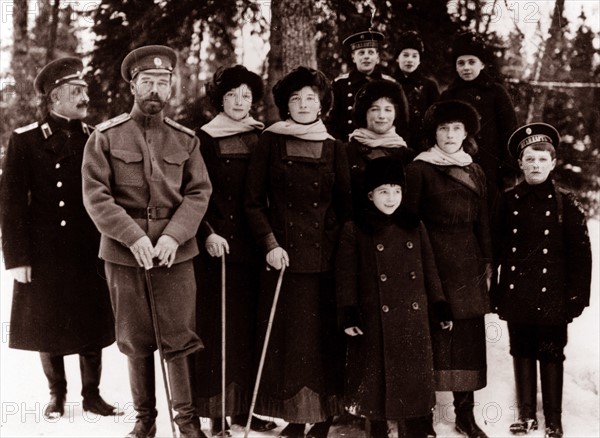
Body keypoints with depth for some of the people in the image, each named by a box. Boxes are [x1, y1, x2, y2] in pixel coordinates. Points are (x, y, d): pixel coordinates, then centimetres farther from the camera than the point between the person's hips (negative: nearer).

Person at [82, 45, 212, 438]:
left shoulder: (186, 139, 6)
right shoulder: (106, 136, 0)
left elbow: (199, 192, 2)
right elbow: (95, 195, -6)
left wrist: (173, 235, -14)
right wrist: (133, 237, -16)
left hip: (176, 253, 1)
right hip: (124, 253, -1)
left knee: (180, 337, 1)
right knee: (135, 341, 9)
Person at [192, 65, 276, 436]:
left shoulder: (262, 139, 10)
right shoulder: (206, 140, 0)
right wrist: (207, 233, -14)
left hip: (253, 245, 3)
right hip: (217, 245, -3)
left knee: (251, 325, 5)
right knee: (218, 325, -2)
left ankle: (246, 405, 14)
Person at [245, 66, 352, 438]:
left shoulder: (335, 148, 8)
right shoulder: (271, 141, 5)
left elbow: (345, 207, 11)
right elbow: (254, 201, 3)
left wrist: (342, 249, -2)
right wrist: (270, 244, -8)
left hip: (325, 257, 1)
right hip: (284, 254, -1)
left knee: (325, 336, 1)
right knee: (287, 335, 0)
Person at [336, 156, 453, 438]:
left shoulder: (415, 228, 8)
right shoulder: (354, 231, -2)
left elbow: (429, 271, 12)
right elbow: (346, 277, -4)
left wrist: (440, 309, 10)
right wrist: (348, 316, -11)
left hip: (414, 321, 3)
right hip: (376, 322, -3)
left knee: (416, 378, 7)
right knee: (379, 380, 5)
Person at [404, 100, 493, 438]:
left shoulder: (475, 172, 14)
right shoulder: (419, 169, 0)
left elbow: (482, 221, 15)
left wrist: (487, 262, 10)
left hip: (468, 264, 5)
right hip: (431, 260, -4)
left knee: (469, 336, 5)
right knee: (431, 335, -4)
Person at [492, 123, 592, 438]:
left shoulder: (565, 203, -3)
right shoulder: (508, 202, 2)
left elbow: (581, 253, -3)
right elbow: (495, 249, 5)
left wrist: (578, 295, -7)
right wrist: (496, 292, 3)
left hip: (552, 296, -2)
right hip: (517, 295, 2)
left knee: (551, 357, 5)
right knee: (522, 354, 12)